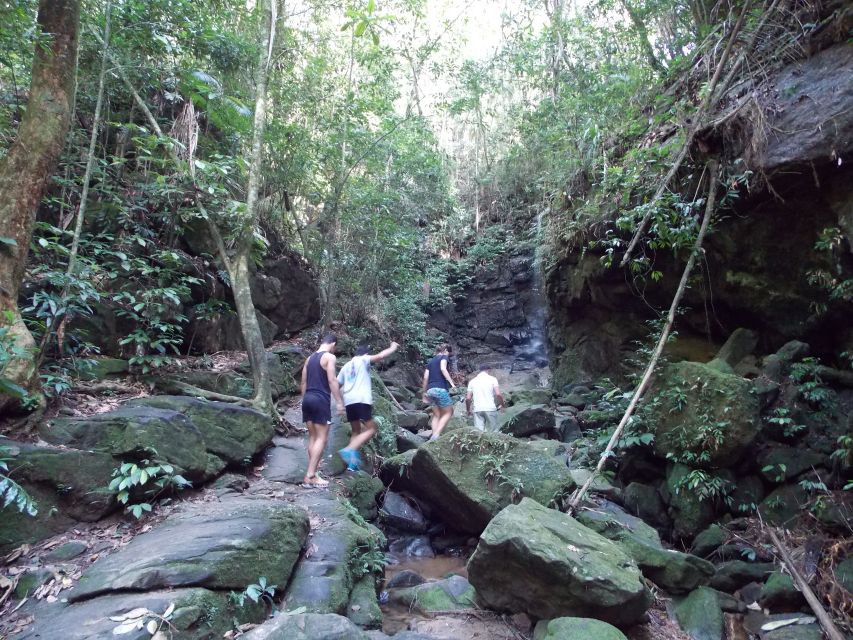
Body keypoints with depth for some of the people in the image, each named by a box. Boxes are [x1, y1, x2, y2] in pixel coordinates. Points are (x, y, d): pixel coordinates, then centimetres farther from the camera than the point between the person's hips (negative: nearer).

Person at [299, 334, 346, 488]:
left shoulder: (310, 358, 18)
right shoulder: (330, 357, -4)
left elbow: (303, 383, 18)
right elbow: (332, 380, -13)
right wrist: (339, 402, -14)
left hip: (307, 399, 8)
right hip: (321, 400, -8)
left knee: (313, 437, 12)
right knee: (321, 438, -5)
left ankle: (312, 474, 13)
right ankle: (310, 476, -10)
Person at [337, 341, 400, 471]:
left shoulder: (346, 366, 25)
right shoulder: (363, 360, 8)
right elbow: (380, 356, -8)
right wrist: (392, 348, 7)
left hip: (348, 401, 7)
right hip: (361, 400, -7)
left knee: (356, 431, 17)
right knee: (371, 429, -2)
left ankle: (352, 462, 5)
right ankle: (349, 450, -21)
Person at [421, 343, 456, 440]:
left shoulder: (430, 361, 22)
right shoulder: (444, 357, 6)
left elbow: (425, 377, 15)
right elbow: (443, 369, -13)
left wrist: (424, 392, 20)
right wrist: (451, 382, -19)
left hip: (430, 390, 6)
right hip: (441, 389, -6)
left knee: (436, 415, 13)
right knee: (448, 413, 6)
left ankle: (434, 436, 0)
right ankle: (436, 435, -8)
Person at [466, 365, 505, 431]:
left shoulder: (472, 381, 12)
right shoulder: (492, 379, 4)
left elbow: (468, 398, 7)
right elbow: (498, 394, -7)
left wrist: (468, 410, 20)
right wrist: (502, 404, 9)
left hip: (477, 409, 2)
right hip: (490, 408, -2)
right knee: (493, 432, 5)